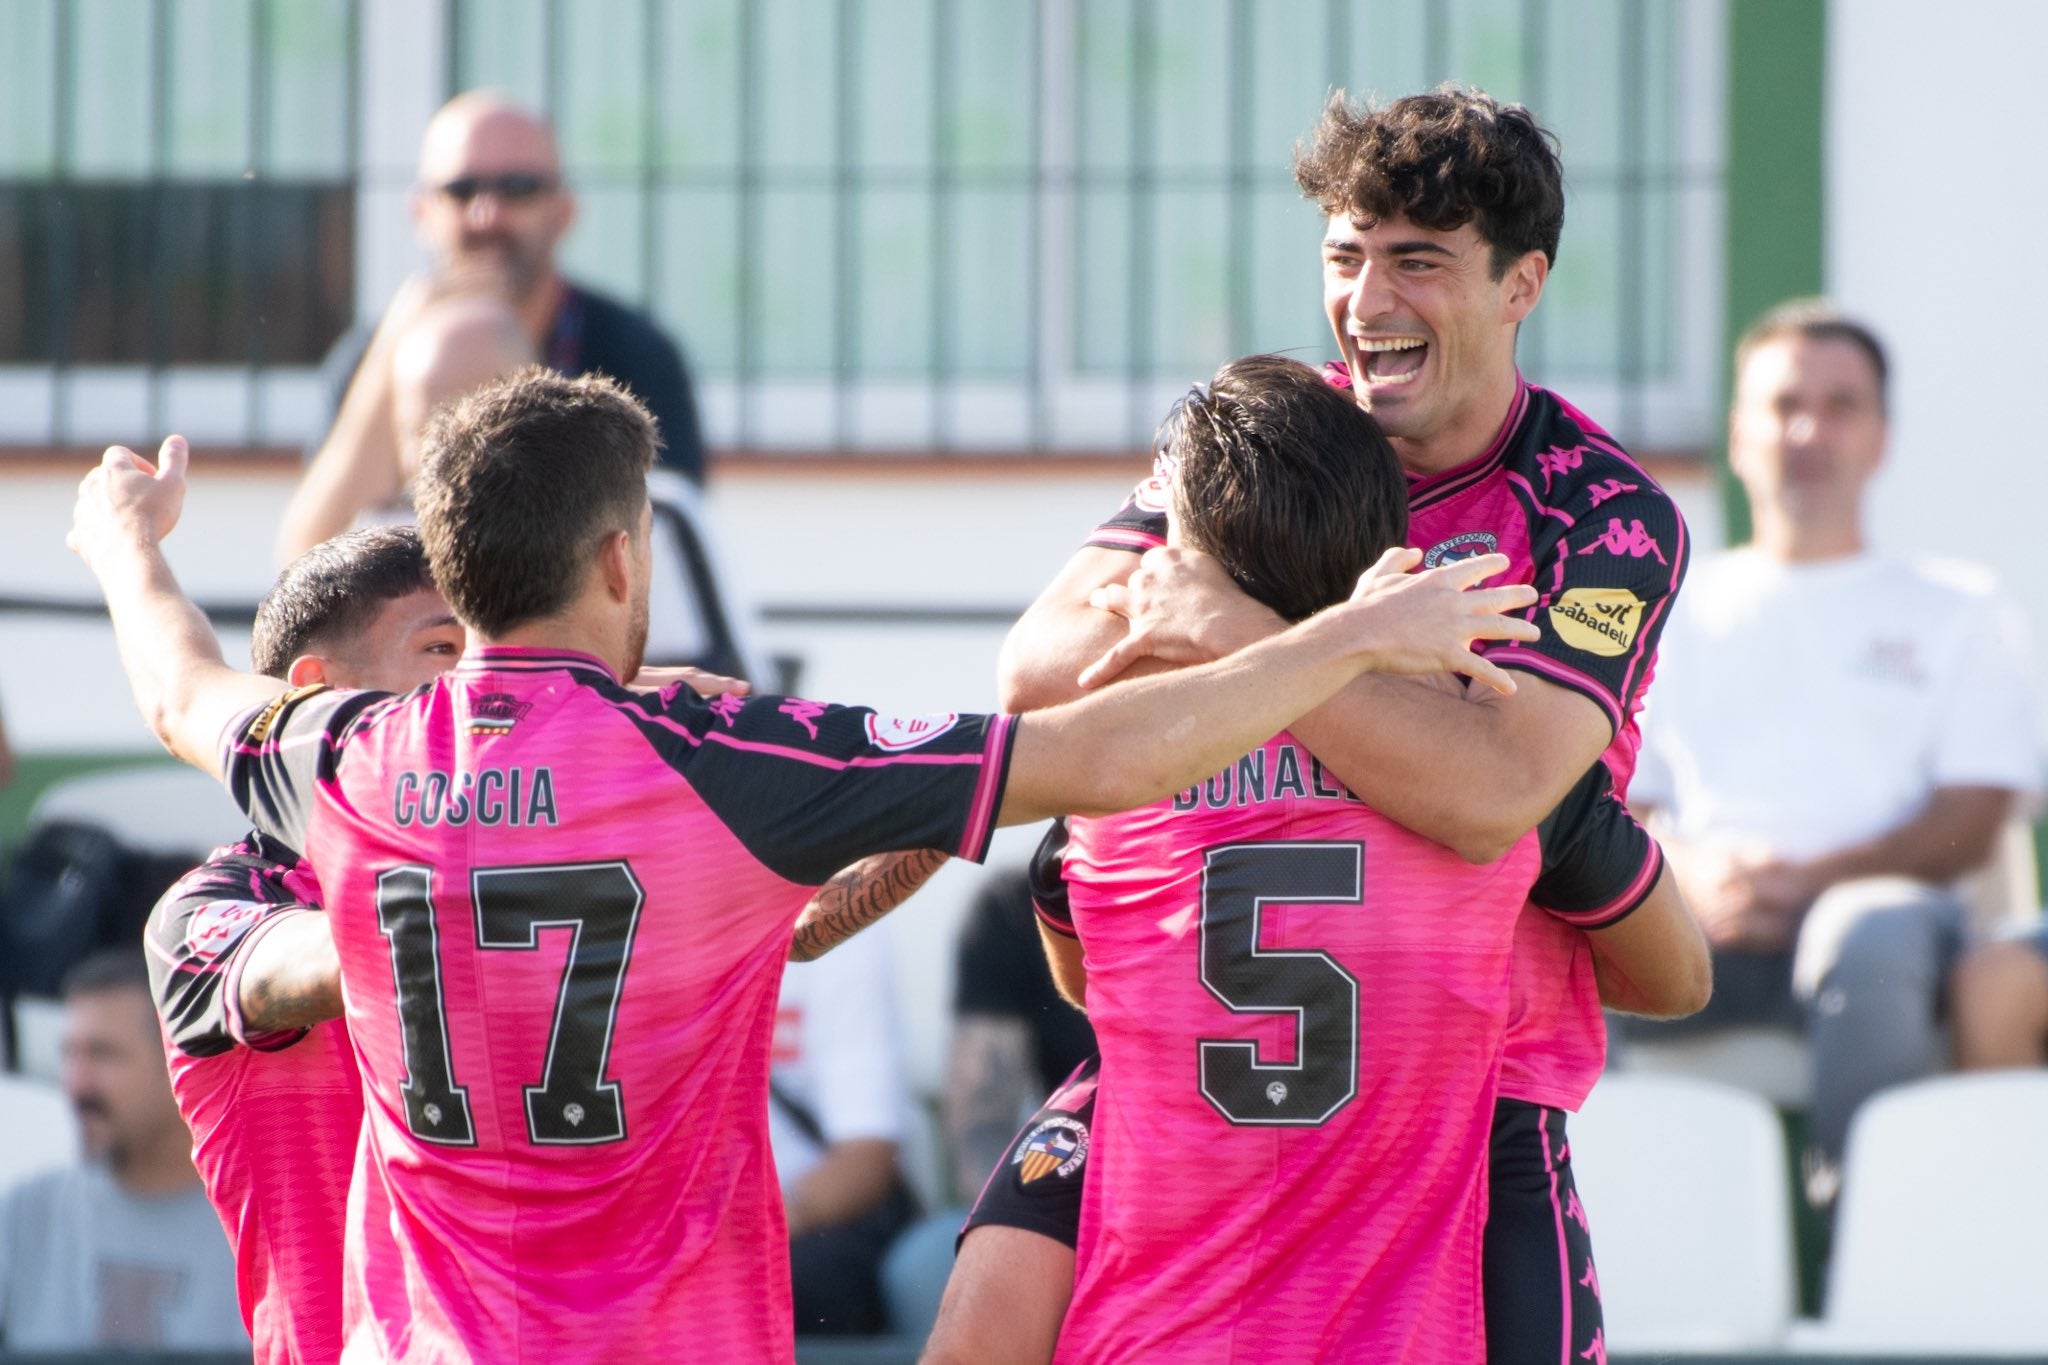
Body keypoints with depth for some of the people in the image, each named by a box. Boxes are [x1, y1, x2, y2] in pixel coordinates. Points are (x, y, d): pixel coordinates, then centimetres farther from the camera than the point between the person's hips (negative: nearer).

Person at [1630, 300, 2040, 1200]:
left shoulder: (1956, 614, 21)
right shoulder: (1673, 614, 26)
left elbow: (1971, 824, 7)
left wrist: (1813, 878, -11)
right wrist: (1689, 873, -9)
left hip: (1873, 899, -1)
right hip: (1698, 920, 1)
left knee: (1869, 933, -41)